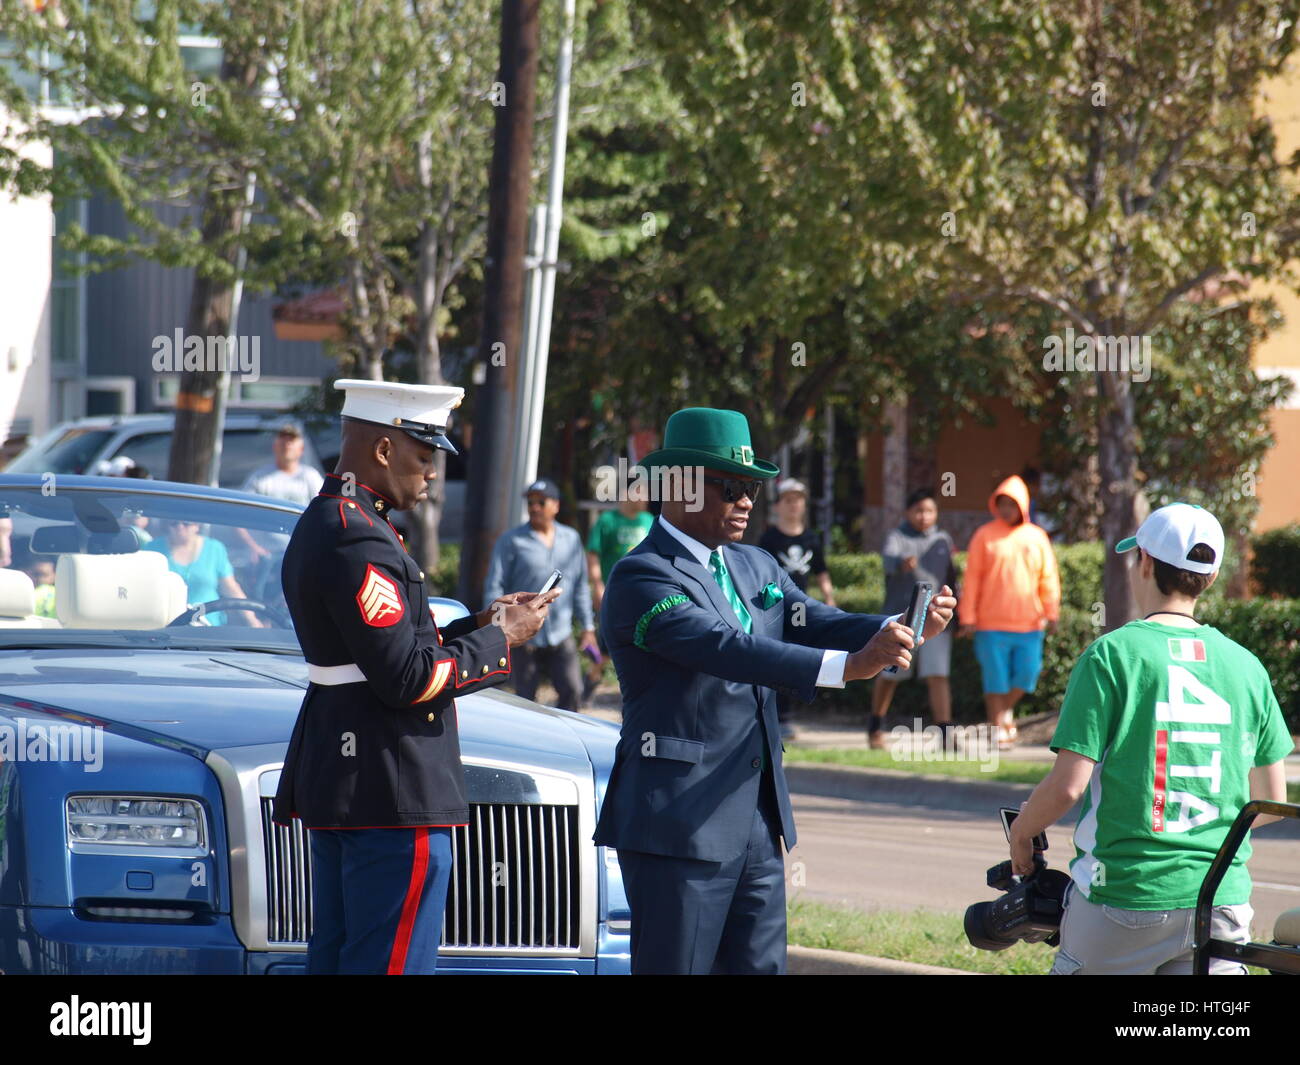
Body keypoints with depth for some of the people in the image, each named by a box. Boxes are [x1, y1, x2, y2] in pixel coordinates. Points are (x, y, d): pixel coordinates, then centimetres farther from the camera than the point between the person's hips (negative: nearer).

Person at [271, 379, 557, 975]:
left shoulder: (318, 525, 16)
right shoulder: (359, 542, -18)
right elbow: (407, 679, -21)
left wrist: (476, 626, 11)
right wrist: (499, 639, -8)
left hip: (334, 784, 11)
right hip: (392, 792, -11)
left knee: (335, 957, 12)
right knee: (390, 962, -8)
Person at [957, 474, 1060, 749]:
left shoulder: (1036, 538, 8)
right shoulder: (985, 536, 1)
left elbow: (1048, 577, 10)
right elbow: (972, 578, 1)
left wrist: (1051, 612, 0)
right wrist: (968, 617, -3)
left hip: (1028, 623, 2)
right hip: (992, 623, -2)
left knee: (1027, 675, 2)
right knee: (996, 678, -1)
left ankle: (1006, 709, 29)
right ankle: (997, 727, 8)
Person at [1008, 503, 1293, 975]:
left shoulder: (1112, 654, -7)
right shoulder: (1245, 665, 6)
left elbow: (1067, 786, -11)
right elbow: (1273, 799, 13)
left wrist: (1021, 831, 8)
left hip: (1124, 897, -3)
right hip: (1223, 897, 3)